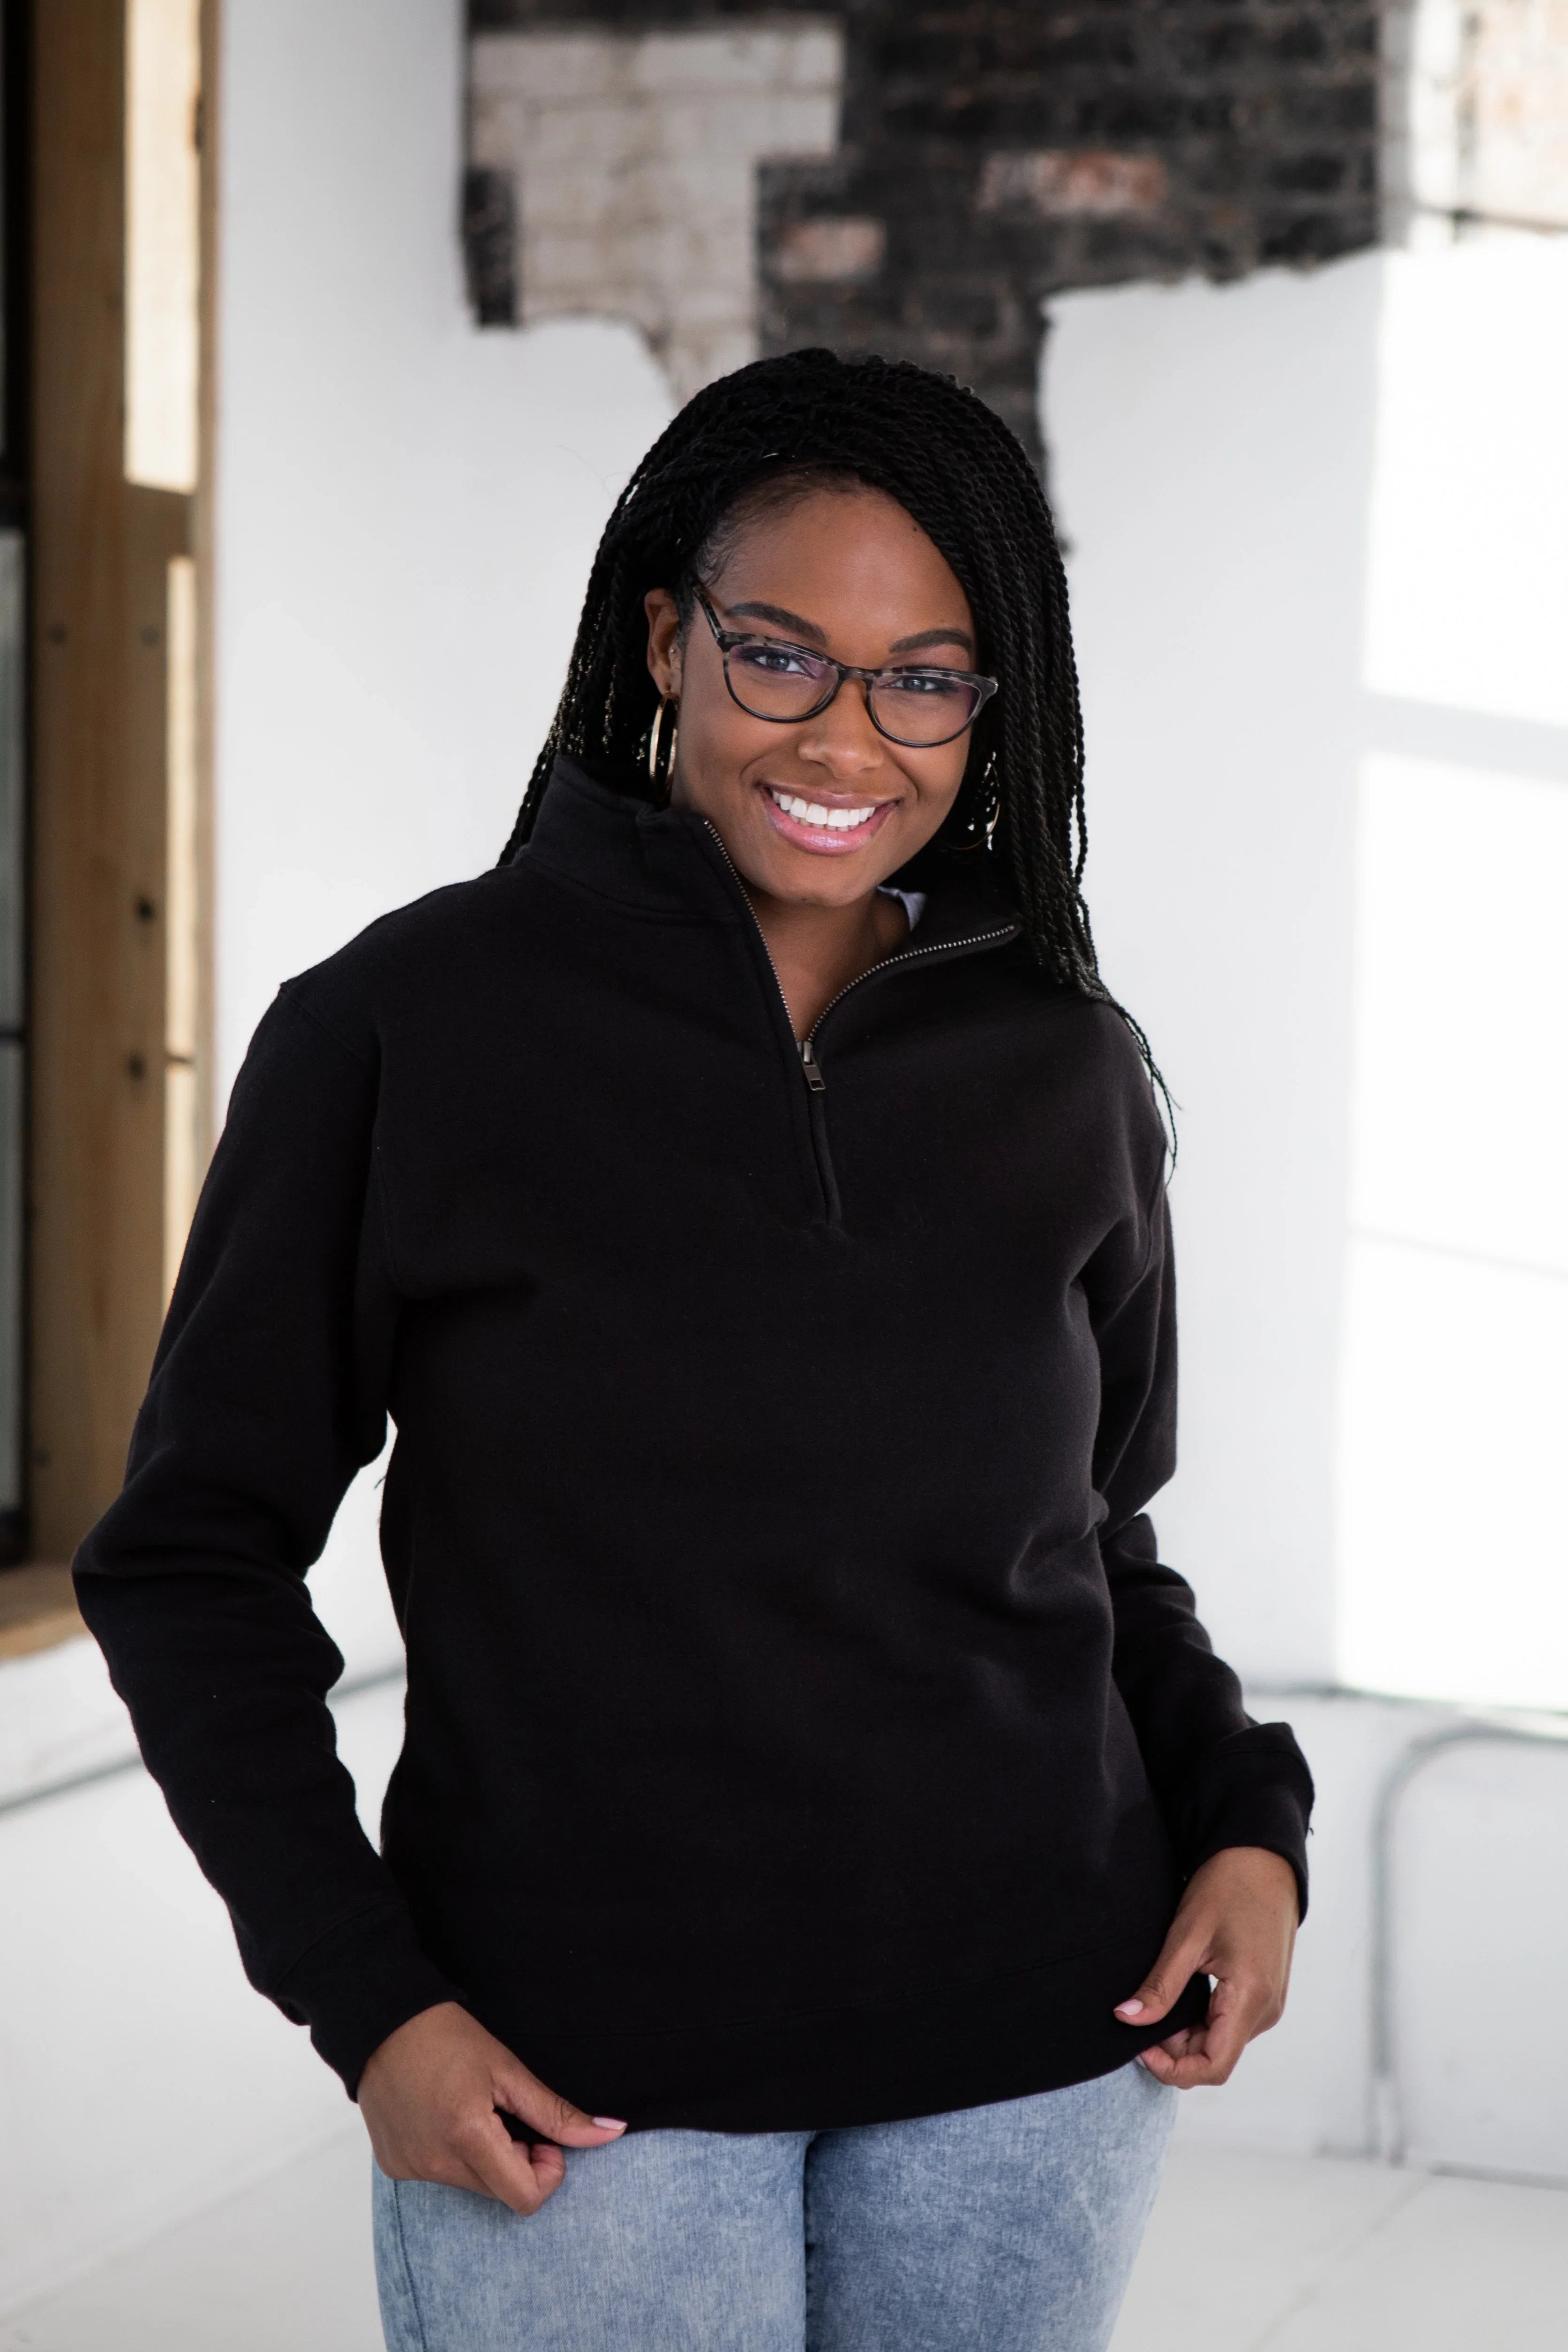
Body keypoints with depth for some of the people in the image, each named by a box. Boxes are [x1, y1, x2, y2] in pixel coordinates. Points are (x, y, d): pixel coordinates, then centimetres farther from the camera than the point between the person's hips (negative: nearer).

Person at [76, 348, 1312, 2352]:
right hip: (573, 2082, -3)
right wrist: (361, 1999, -10)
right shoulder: (406, 1026, -6)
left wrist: (1246, 1815, -1)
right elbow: (195, 1551, -2)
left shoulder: (1064, 1065, 5)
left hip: (1033, 2049, 3)